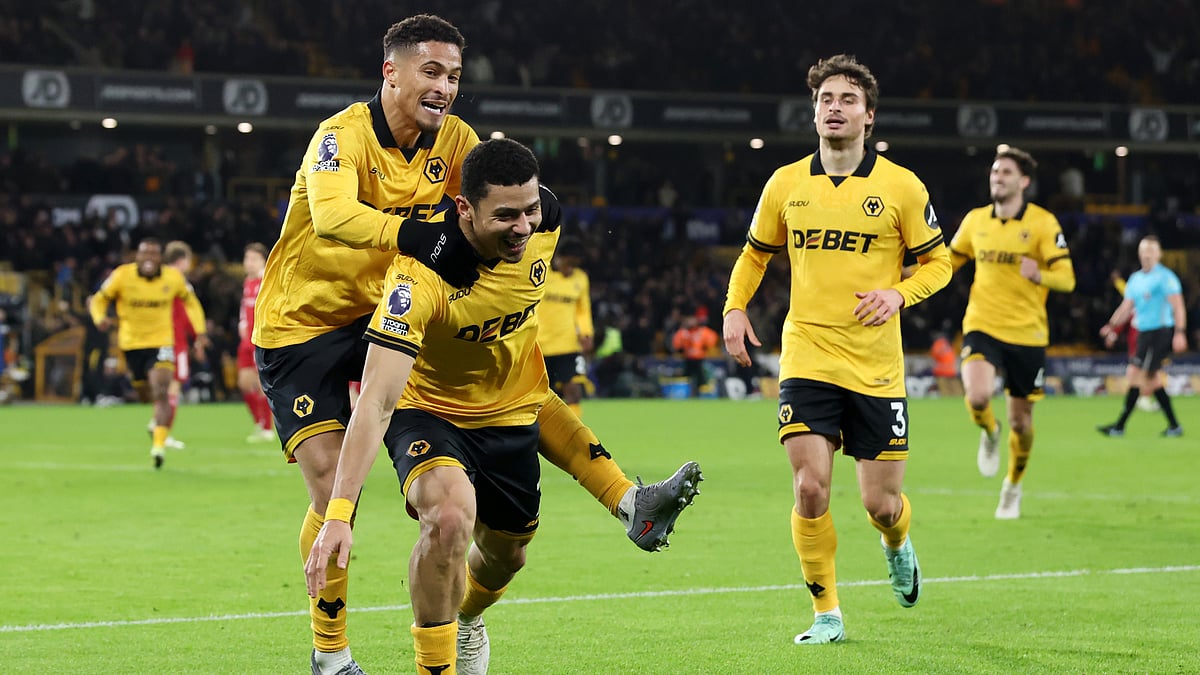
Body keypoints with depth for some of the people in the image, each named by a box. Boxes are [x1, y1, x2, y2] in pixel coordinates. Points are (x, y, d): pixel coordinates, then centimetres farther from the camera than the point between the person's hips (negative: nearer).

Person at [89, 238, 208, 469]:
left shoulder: (173, 278, -7)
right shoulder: (122, 275, -11)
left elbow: (191, 302, 11)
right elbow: (99, 300, -1)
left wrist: (199, 331, 0)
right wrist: (100, 318, -23)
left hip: (161, 343, -1)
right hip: (131, 344, 1)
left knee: (161, 393, -19)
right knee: (146, 395, 14)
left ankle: (159, 445, -21)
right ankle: (159, 418, 49)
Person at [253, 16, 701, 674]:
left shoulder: (454, 139, -1)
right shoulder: (343, 136, -22)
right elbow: (331, 217, -41)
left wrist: (533, 199, -32)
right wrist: (420, 237, -56)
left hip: (389, 314, 6)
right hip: (301, 326, -6)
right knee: (332, 488, -13)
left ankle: (630, 504, -7)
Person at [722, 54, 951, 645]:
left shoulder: (901, 187, -2)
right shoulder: (785, 184, 5)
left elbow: (938, 260, 6)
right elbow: (755, 253, 19)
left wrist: (899, 293, -14)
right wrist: (734, 308, 2)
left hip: (877, 368, -1)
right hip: (806, 359, 1)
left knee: (880, 504, 2)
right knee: (810, 487, -13)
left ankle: (897, 545, 40)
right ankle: (826, 614, 3)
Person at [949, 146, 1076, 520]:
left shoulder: (1043, 222, -6)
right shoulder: (975, 220, 5)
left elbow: (1067, 279, -10)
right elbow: (948, 261, 21)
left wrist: (1039, 275, -32)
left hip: (1027, 333, -1)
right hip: (982, 325, 1)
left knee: (1020, 421, 6)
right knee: (977, 397, -26)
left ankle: (1013, 486, 33)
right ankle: (989, 433, 11)